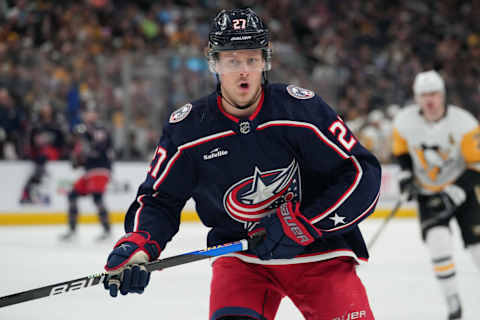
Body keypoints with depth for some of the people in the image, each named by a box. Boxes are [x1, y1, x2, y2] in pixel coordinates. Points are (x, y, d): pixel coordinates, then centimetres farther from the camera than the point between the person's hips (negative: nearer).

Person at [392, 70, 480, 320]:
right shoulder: (404, 121, -12)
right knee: (438, 240, -21)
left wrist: (455, 194, -24)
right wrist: (406, 175, -4)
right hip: (428, 193, 1)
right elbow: (400, 148, 10)